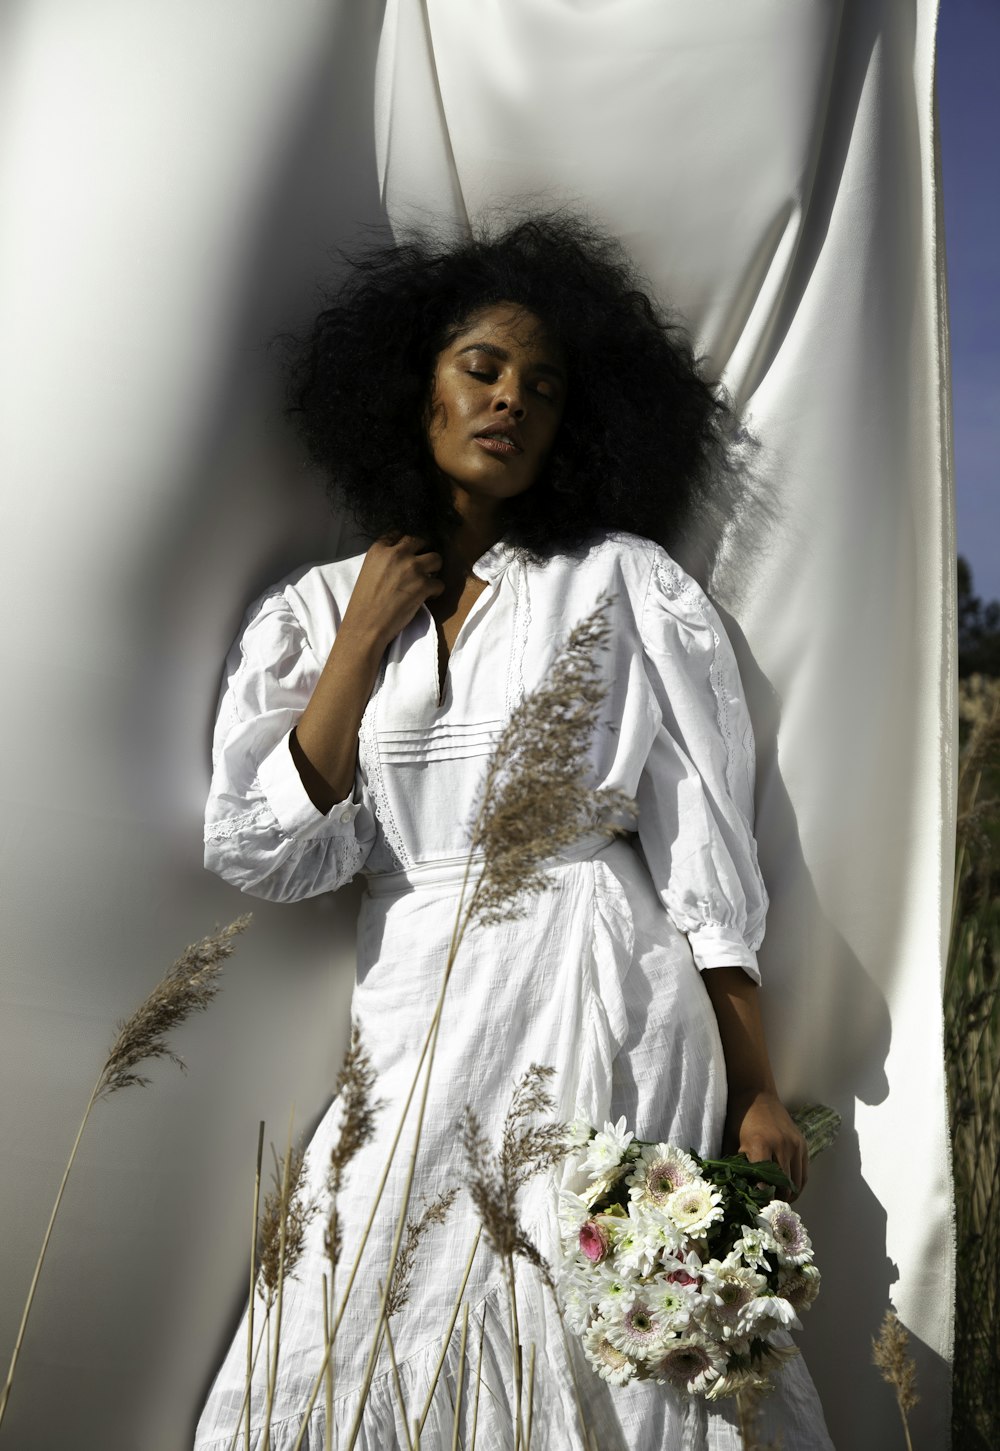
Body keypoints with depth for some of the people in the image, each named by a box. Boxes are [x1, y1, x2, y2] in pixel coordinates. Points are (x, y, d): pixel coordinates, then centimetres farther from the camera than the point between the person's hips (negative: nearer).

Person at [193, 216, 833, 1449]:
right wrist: (366, 640, -5)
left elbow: (705, 847, 0)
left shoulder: (622, 582, 3)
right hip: (412, 1022, 3)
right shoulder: (319, 610, 9)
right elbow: (263, 853, 0)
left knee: (582, 1352, -3)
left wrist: (757, 1093, -3)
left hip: (597, 1010, -2)